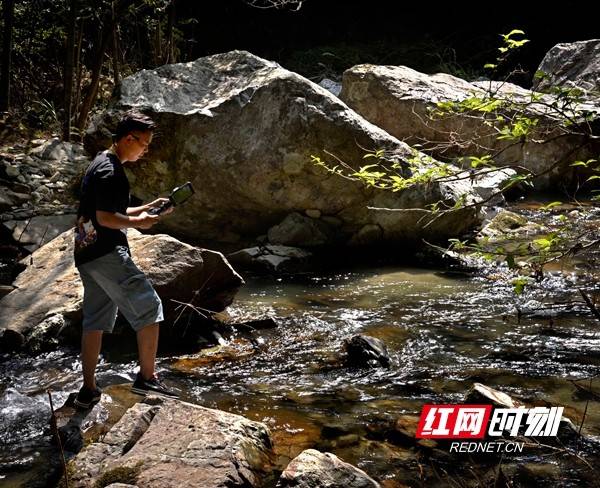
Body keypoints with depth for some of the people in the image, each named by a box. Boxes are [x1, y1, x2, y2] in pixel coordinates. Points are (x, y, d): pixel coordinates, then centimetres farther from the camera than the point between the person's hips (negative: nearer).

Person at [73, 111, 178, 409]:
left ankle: (88, 390, 15)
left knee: (95, 321, 11)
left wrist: (148, 208, 17)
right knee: (148, 308, -4)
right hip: (107, 253, -10)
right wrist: (138, 222, -6)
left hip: (87, 255, 10)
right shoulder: (111, 172, -13)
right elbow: (105, 218, -19)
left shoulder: (100, 165, 19)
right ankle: (147, 377, -3)